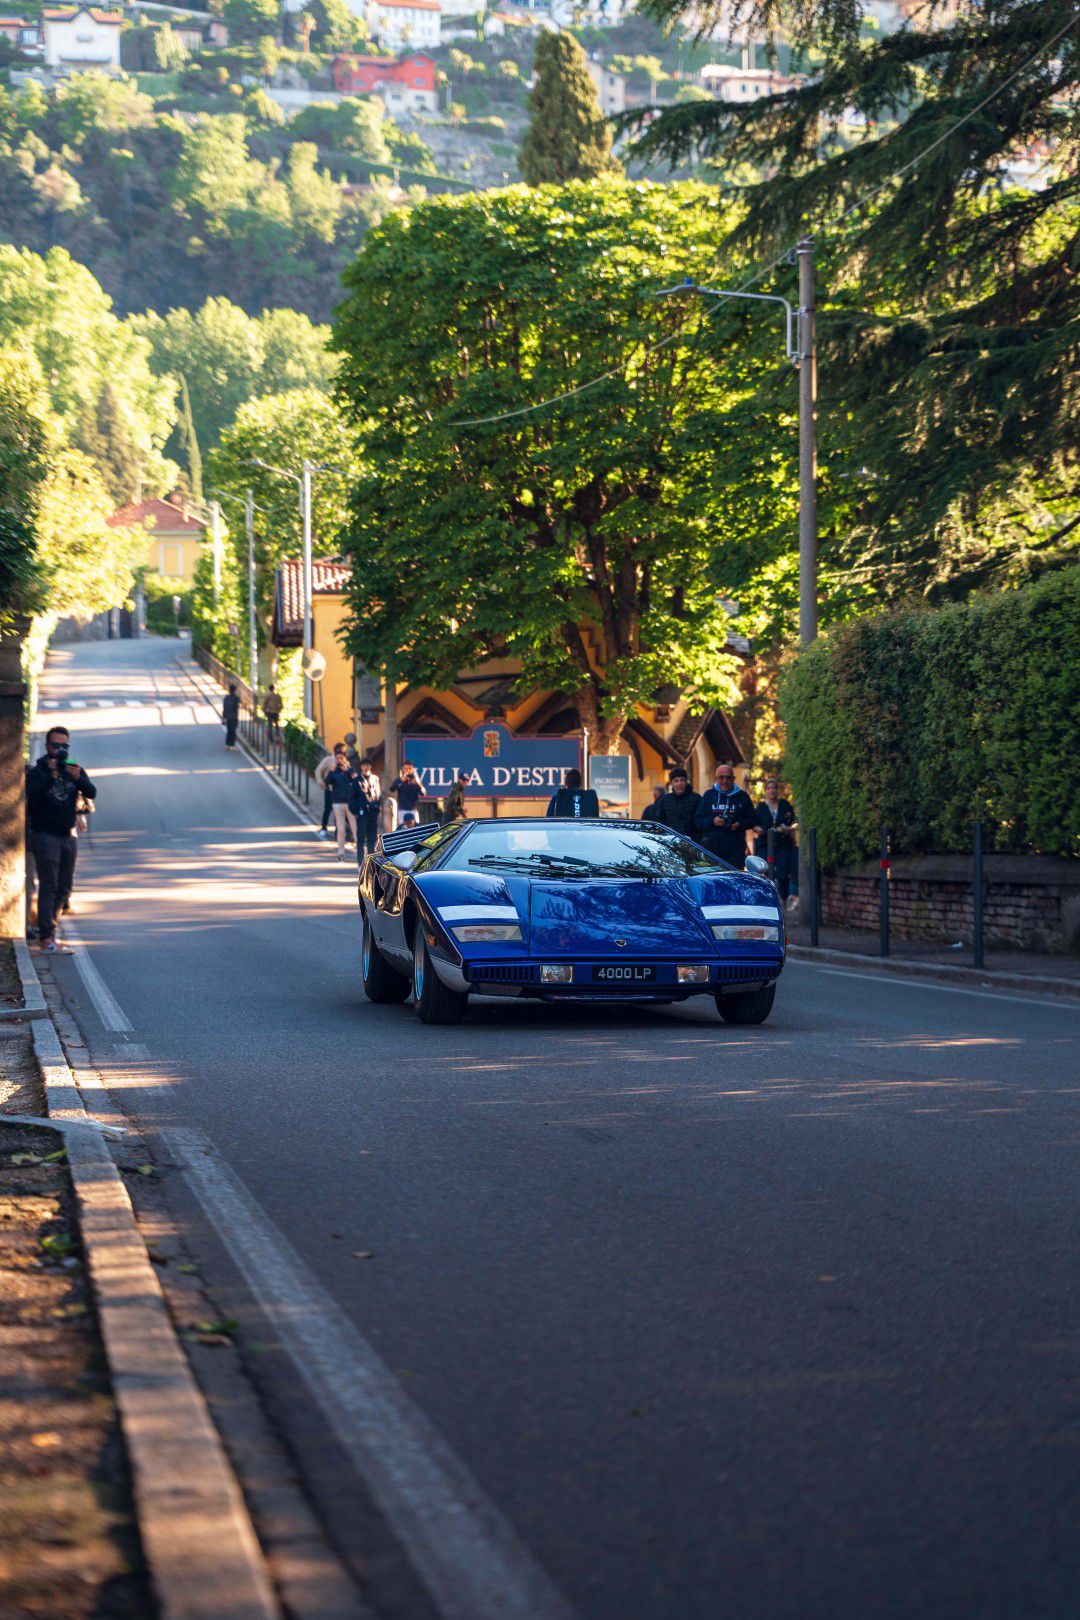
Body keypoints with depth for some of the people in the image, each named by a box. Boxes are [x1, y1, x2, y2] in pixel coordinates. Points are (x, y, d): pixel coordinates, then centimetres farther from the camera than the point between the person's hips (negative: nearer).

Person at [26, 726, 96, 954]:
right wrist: (51, 775, -26)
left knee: (64, 888, 12)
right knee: (49, 887, -12)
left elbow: (91, 794, -4)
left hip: (68, 835, 6)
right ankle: (47, 937, -15)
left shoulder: (74, 769, 9)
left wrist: (78, 779, -23)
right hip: (45, 835, -6)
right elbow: (32, 797, -21)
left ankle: (47, 925, 26)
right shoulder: (37, 771, -5)